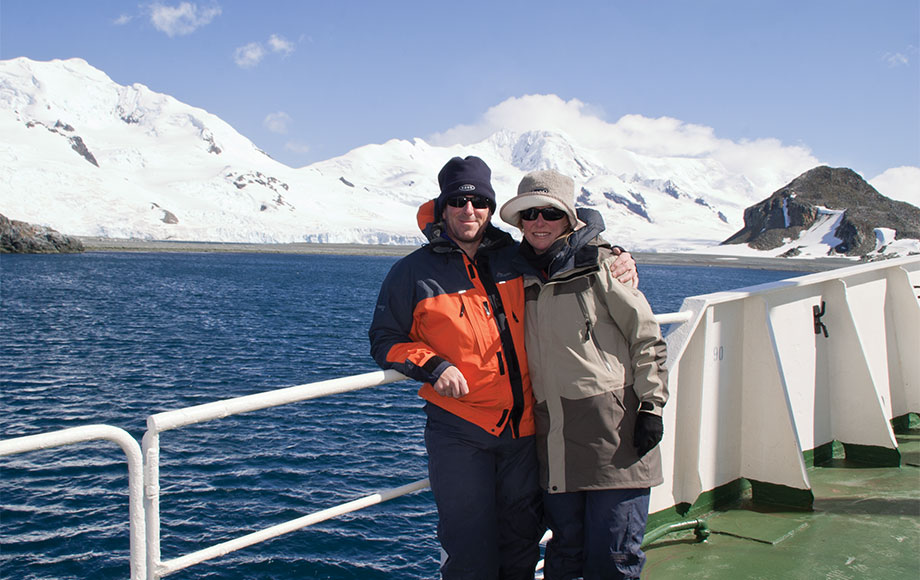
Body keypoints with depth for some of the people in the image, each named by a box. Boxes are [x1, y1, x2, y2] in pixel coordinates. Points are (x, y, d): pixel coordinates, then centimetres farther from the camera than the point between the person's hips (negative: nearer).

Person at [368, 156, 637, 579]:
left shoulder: (517, 258, 6)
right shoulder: (413, 272, -2)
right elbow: (385, 340, 1)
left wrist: (618, 261, 3)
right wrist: (433, 366, -14)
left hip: (524, 427, 4)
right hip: (458, 430, -3)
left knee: (522, 545, 17)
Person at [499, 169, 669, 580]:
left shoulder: (600, 264, -2)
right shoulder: (521, 275, 12)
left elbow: (647, 338, -2)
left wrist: (651, 406, -7)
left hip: (614, 431, -4)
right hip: (554, 439, 4)